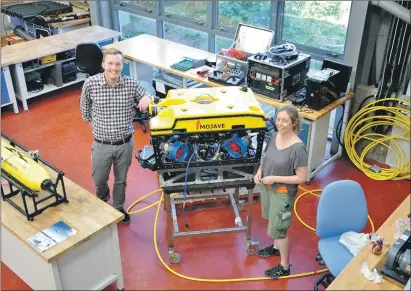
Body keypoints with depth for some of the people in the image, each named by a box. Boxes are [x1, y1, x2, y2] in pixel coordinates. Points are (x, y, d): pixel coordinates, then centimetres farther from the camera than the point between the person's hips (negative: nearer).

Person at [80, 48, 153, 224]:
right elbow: (85, 109, 5)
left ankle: (118, 208, 46)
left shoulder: (131, 84, -11)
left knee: (121, 180, 20)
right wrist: (96, 125, 6)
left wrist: (147, 98, -21)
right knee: (99, 180, 18)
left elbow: (146, 99, 2)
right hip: (102, 145, 0)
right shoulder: (90, 84, -13)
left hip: (125, 143, 1)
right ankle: (102, 200, 54)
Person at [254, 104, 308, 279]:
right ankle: (276, 247, 53)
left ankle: (284, 267, 26)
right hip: (267, 188, 7)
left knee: (278, 229, 6)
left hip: (283, 193, -7)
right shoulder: (275, 136, -6)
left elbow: (302, 178, -23)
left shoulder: (298, 148, -28)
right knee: (273, 222, 27)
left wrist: (275, 178, -24)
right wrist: (259, 171, -8)